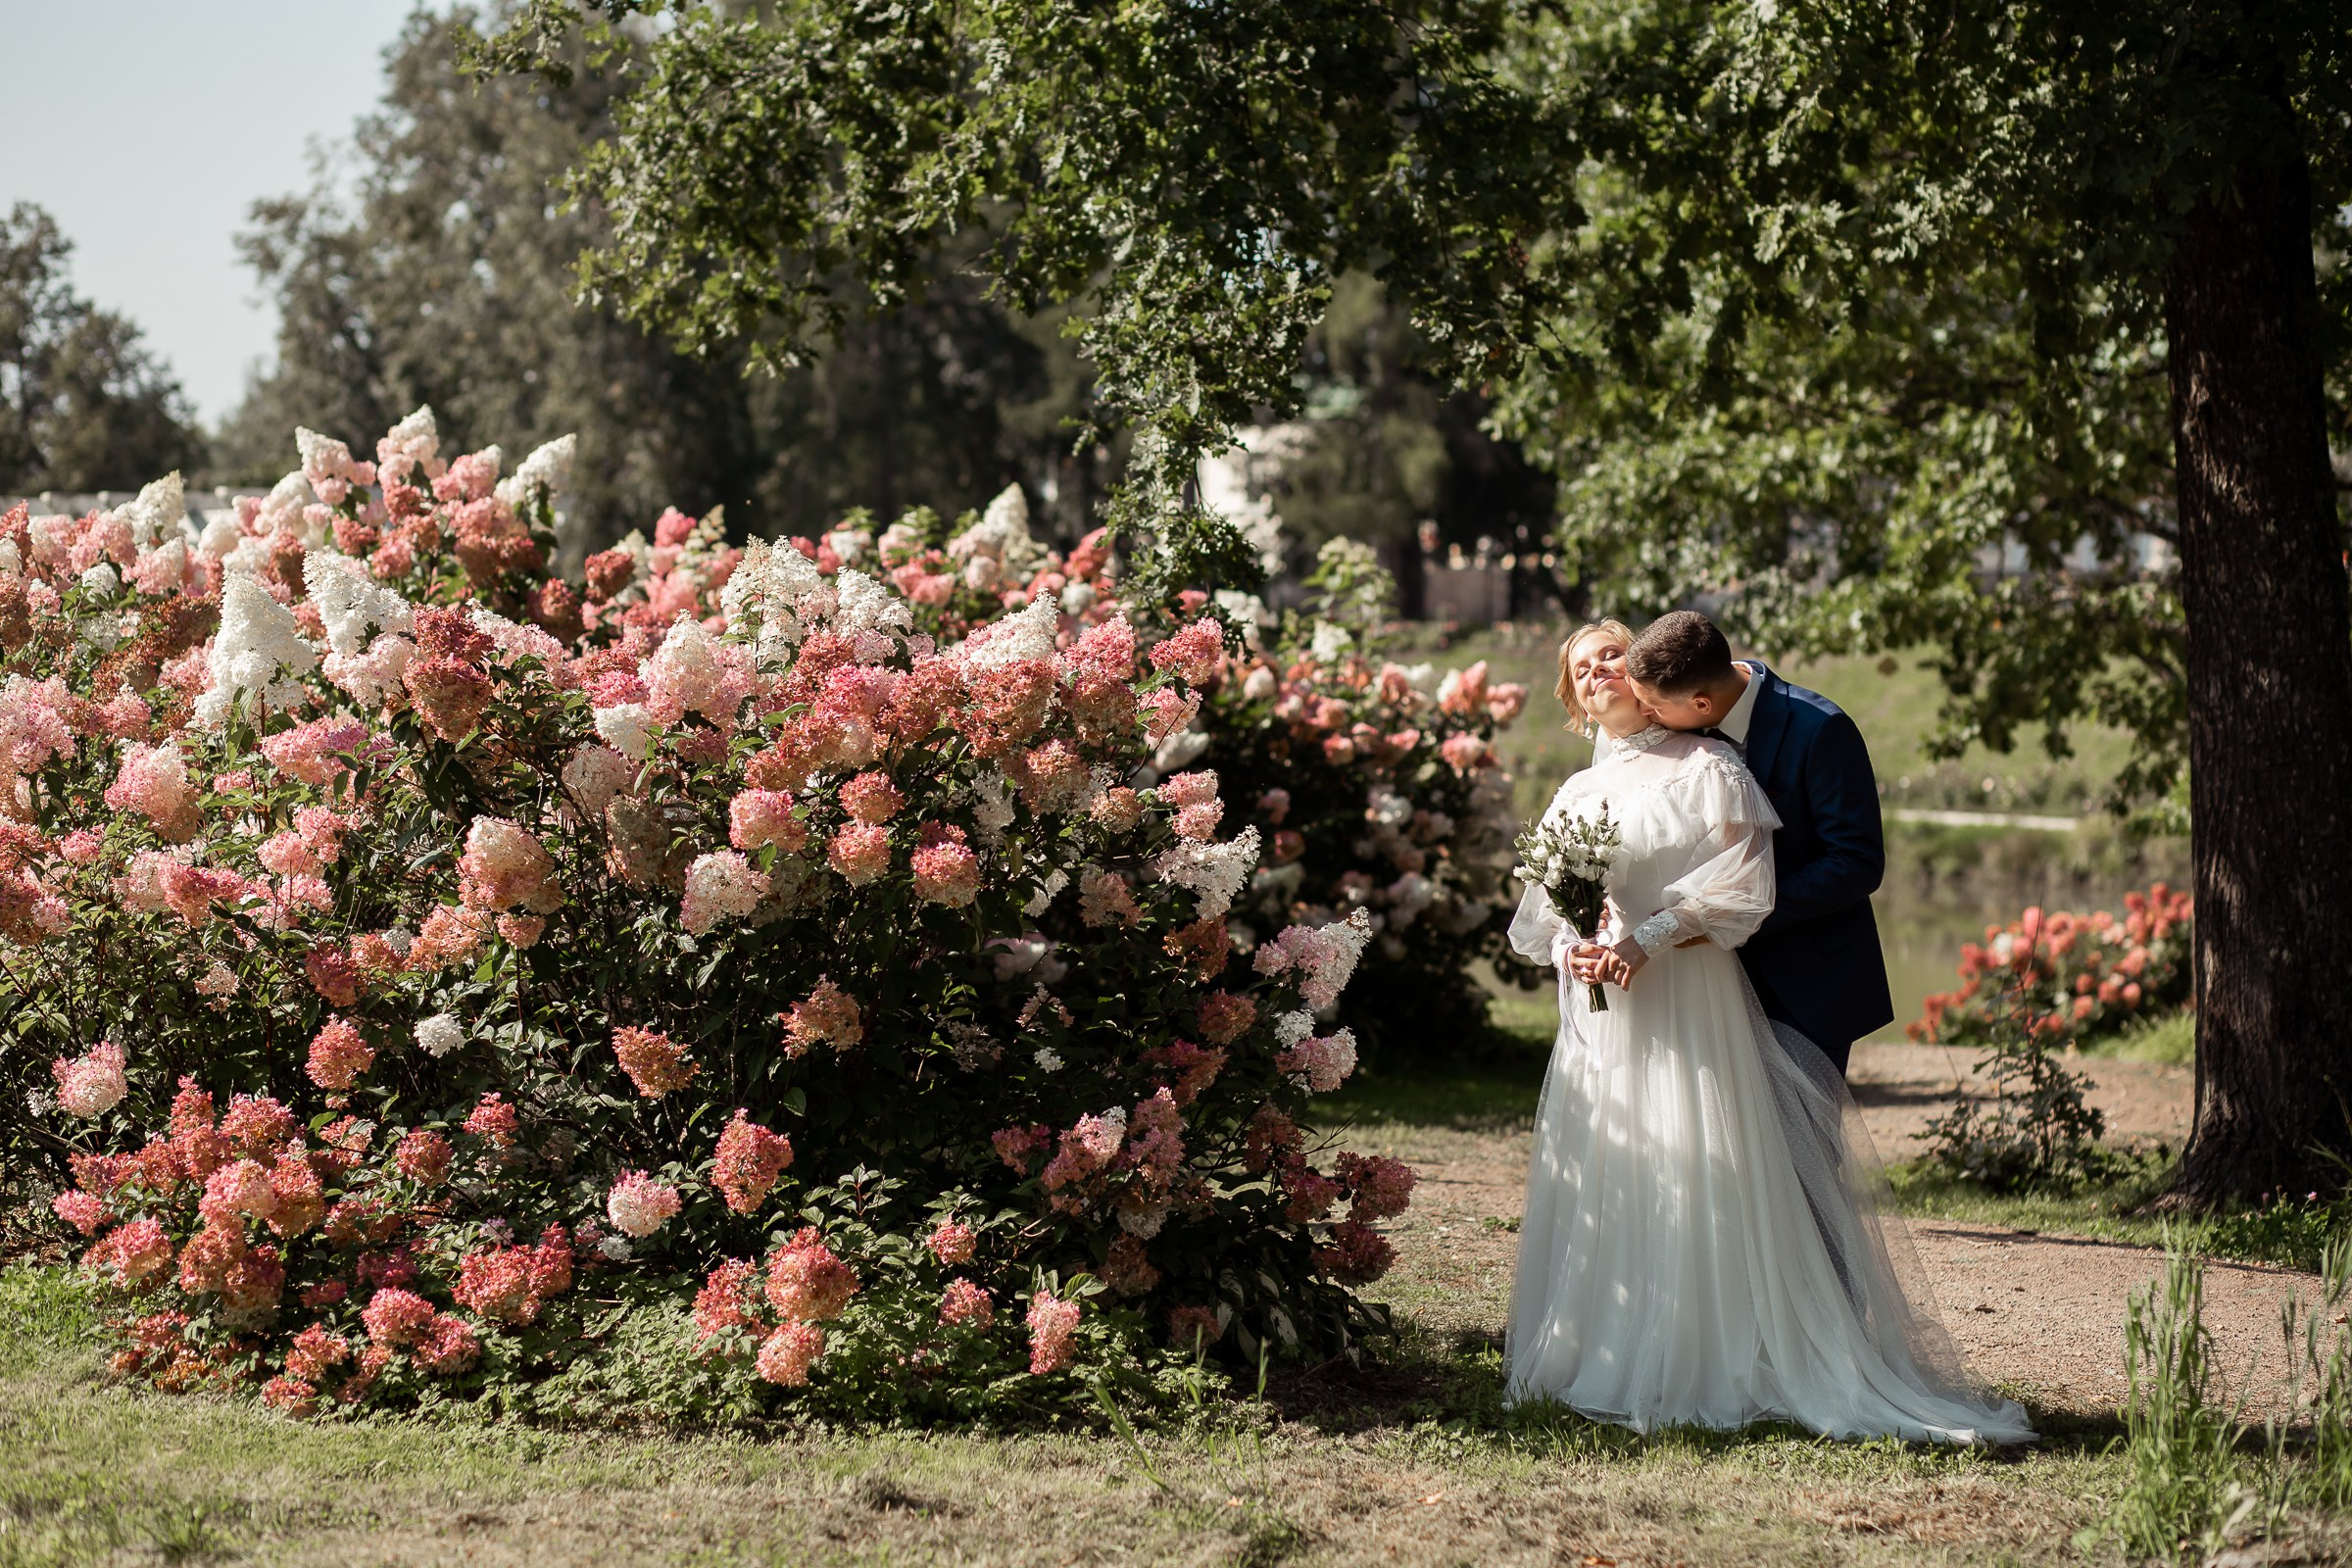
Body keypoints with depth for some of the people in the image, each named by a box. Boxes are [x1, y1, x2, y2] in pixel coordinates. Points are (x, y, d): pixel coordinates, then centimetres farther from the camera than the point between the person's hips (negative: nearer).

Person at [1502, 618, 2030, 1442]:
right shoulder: (1576, 794, 17)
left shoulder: (1707, 769, 1)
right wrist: (1568, 946, -9)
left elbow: (1743, 887, -8)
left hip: (1689, 1005, -5)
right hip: (1598, 1018, 5)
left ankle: (1715, 1368, -3)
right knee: (1602, 1184, 3)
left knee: (1698, 1181, -7)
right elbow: (1536, 909, 13)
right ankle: (1607, 1363, 9)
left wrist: (1648, 939, -17)